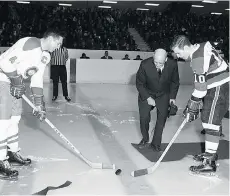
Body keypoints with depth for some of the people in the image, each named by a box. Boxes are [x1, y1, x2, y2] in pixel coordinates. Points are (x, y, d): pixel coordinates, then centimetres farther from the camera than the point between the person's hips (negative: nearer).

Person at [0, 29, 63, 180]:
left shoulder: (45, 56, 9)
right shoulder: (31, 43, -21)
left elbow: (37, 80, 11)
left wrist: (39, 103, 7)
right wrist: (17, 82, -18)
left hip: (15, 81, 10)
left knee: (15, 118, 15)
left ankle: (13, 153, 29)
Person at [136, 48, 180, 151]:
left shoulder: (172, 64, -21)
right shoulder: (145, 65, -26)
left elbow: (175, 82, -2)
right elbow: (139, 84, -14)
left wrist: (172, 97, -6)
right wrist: (147, 98, -19)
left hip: (164, 95, 1)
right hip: (147, 93, -1)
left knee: (162, 118, -6)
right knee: (144, 117, -6)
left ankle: (155, 143, 9)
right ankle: (145, 139, 20)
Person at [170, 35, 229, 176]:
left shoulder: (199, 58, -23)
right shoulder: (200, 48, 8)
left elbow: (200, 88, -23)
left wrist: (193, 105, -14)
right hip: (214, 87, 10)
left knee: (210, 122, -11)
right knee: (208, 119, 17)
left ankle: (209, 163, -8)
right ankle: (211, 153, 32)